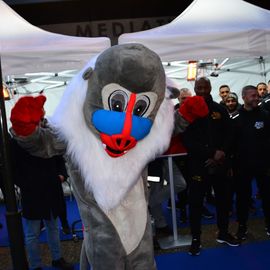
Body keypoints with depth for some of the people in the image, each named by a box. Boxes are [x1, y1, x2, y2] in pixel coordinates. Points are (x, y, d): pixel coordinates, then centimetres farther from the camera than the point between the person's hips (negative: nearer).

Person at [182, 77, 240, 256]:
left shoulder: (220, 109, 7)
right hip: (198, 164, -3)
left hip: (220, 163, 4)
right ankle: (196, 238, 16)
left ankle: (223, 233, 33)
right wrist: (211, 154, -17)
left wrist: (222, 152, -13)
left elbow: (229, 134, 6)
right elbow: (188, 140, -10)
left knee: (224, 198, 14)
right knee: (196, 202, 2)